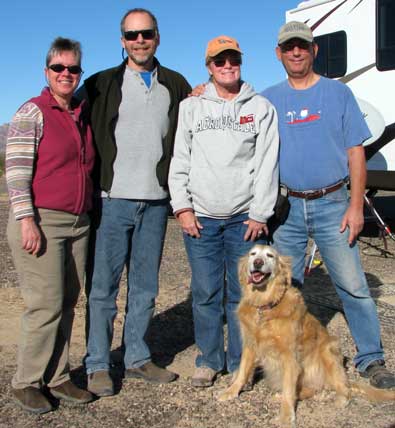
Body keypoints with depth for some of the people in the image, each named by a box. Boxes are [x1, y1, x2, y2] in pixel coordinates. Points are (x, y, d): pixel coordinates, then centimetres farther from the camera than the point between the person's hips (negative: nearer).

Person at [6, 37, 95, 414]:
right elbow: (16, 170, -11)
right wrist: (26, 221, -18)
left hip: (78, 224, 6)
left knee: (67, 304, 9)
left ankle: (57, 377, 21)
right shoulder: (32, 112, -5)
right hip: (41, 222, -6)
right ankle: (26, 383, 12)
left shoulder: (83, 115, 13)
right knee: (46, 304, -5)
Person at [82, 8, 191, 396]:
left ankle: (137, 358, 25)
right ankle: (97, 366, 14)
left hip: (156, 202, 3)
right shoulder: (101, 84, 4)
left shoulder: (176, 85, 12)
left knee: (145, 286, 11)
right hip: (113, 200, -3)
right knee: (104, 286, 2)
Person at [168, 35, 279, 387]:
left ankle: (240, 364, 19)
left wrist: (259, 214, -4)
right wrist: (183, 207, -2)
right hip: (200, 218, 1)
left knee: (243, 293, 3)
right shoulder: (191, 107, 10)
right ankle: (209, 360, 21)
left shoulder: (261, 108, 7)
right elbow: (179, 160, 7)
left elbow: (267, 164, 2)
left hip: (245, 218, -1)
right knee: (205, 293, 5)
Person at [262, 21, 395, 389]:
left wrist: (356, 206, -6)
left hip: (331, 204, -1)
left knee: (353, 285, -3)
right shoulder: (268, 100, 9)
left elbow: (355, 152, 2)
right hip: (286, 206, 2)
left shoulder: (338, 93, 5)